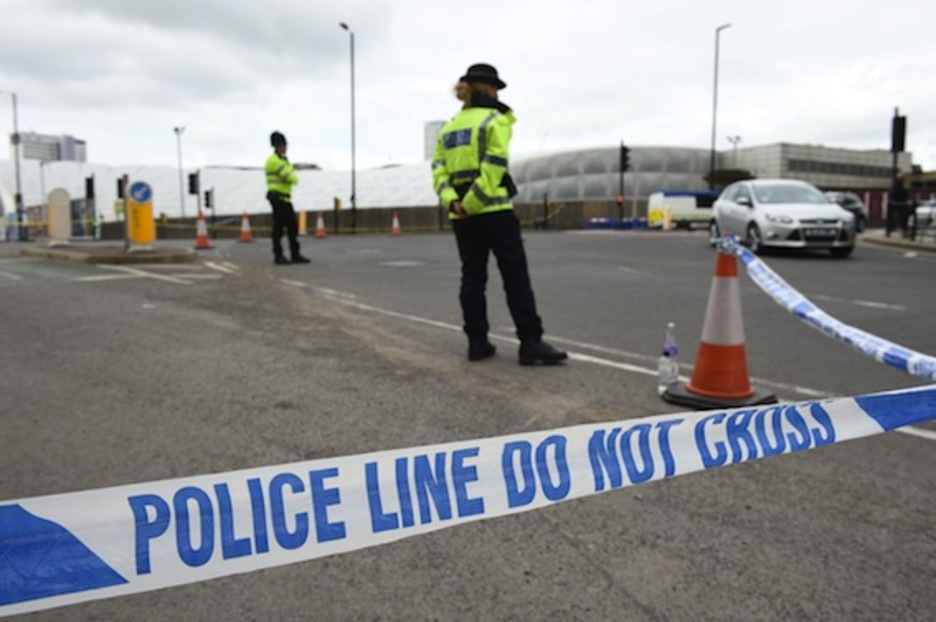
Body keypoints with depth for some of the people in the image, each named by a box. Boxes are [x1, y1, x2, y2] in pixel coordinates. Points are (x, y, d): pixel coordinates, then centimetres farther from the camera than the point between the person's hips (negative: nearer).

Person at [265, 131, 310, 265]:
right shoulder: (273, 160, -11)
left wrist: (292, 178, -6)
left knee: (292, 226, 6)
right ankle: (278, 256, 0)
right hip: (278, 197, -9)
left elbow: (294, 179, 14)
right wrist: (293, 178, 5)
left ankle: (295, 255, 10)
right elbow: (290, 177, -16)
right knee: (279, 227, -6)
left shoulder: (284, 160, 21)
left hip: (286, 198, 9)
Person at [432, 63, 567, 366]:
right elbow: (494, 165, -16)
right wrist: (474, 201, -15)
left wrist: (451, 201, -5)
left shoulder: (449, 127, 16)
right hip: (494, 211, -6)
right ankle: (530, 343, -5)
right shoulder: (495, 119, -3)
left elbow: (439, 169, 6)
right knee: (516, 278, -4)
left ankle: (477, 343, 11)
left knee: (472, 278, 9)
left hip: (462, 216, 7)